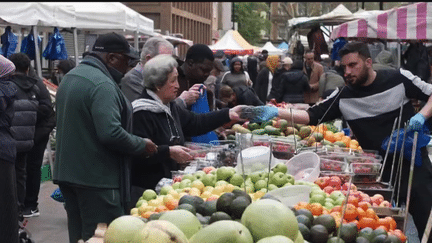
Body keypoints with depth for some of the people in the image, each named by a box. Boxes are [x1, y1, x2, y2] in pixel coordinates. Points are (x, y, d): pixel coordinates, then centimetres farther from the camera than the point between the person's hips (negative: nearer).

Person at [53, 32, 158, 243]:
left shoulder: (70, 77, 14)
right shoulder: (102, 84, -19)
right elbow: (111, 134, -27)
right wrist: (142, 146, -11)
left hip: (67, 172, 10)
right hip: (96, 178, -10)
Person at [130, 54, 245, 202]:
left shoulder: (171, 108, 15)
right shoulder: (143, 113, -18)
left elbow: (197, 123, 22)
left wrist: (228, 114, 20)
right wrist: (168, 152, -24)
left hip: (170, 183, 9)